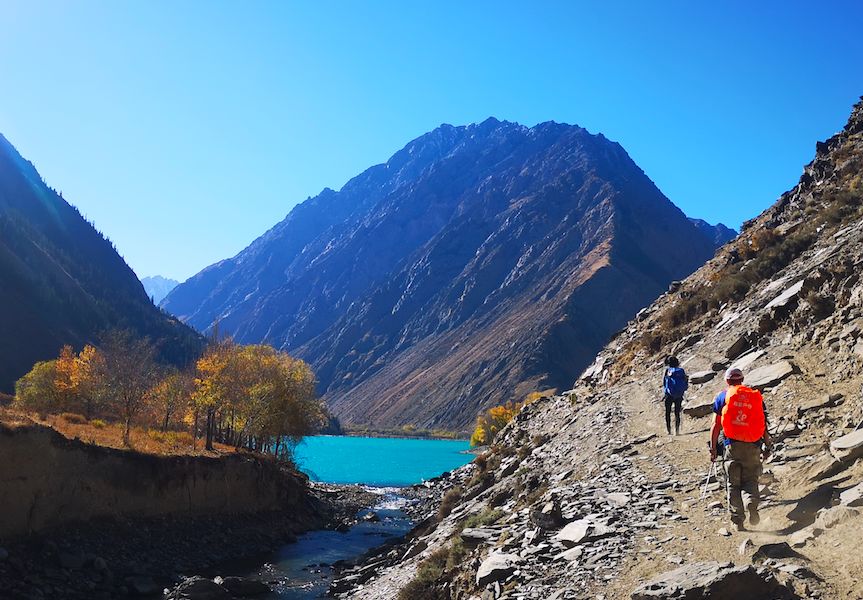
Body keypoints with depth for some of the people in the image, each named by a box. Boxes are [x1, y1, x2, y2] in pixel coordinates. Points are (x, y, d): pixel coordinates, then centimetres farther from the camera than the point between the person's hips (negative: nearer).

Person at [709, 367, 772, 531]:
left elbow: (716, 424, 2)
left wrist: (713, 448, 7)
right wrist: (767, 447, 16)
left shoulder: (723, 396, 5)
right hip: (753, 446, 1)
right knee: (750, 480, 12)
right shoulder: (756, 396, 11)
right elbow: (764, 424, 9)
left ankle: (738, 520, 2)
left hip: (732, 445, -1)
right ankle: (752, 503, -17)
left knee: (733, 483, 8)